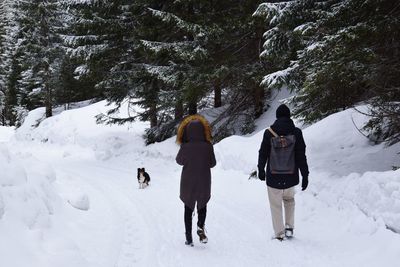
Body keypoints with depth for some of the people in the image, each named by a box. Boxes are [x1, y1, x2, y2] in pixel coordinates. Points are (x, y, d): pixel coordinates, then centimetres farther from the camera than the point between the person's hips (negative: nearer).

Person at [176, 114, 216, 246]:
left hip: (188, 182, 0)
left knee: (188, 209, 15)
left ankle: (189, 237, 15)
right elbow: (212, 163, -3)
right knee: (202, 205, 22)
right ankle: (200, 227, -2)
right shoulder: (208, 146, -15)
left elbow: (179, 161, 1)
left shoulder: (185, 147, -16)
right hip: (204, 182, 0)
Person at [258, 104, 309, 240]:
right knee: (289, 200, 26)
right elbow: (301, 156, -6)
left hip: (273, 177, -1)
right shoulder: (296, 132, -7)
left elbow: (263, 154, 1)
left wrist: (261, 170, 16)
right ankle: (289, 227, 19)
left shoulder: (269, 132, -8)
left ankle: (279, 234, 11)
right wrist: (305, 176, 1)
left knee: (276, 205, 10)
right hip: (291, 177, 1)